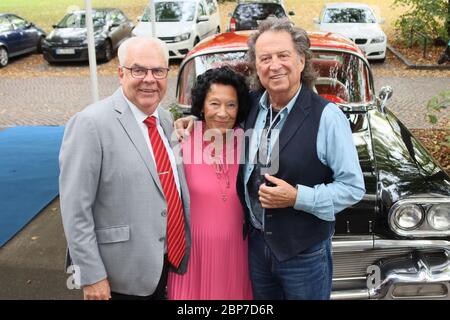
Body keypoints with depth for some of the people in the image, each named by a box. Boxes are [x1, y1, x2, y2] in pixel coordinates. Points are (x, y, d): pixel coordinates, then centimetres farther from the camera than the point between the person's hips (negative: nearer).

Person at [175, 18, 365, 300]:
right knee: (261, 301, 22)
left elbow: (354, 187, -13)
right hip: (257, 243, 5)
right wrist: (192, 122, 0)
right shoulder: (251, 105, -3)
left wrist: (298, 197, -23)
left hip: (305, 252, -4)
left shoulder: (327, 116, -17)